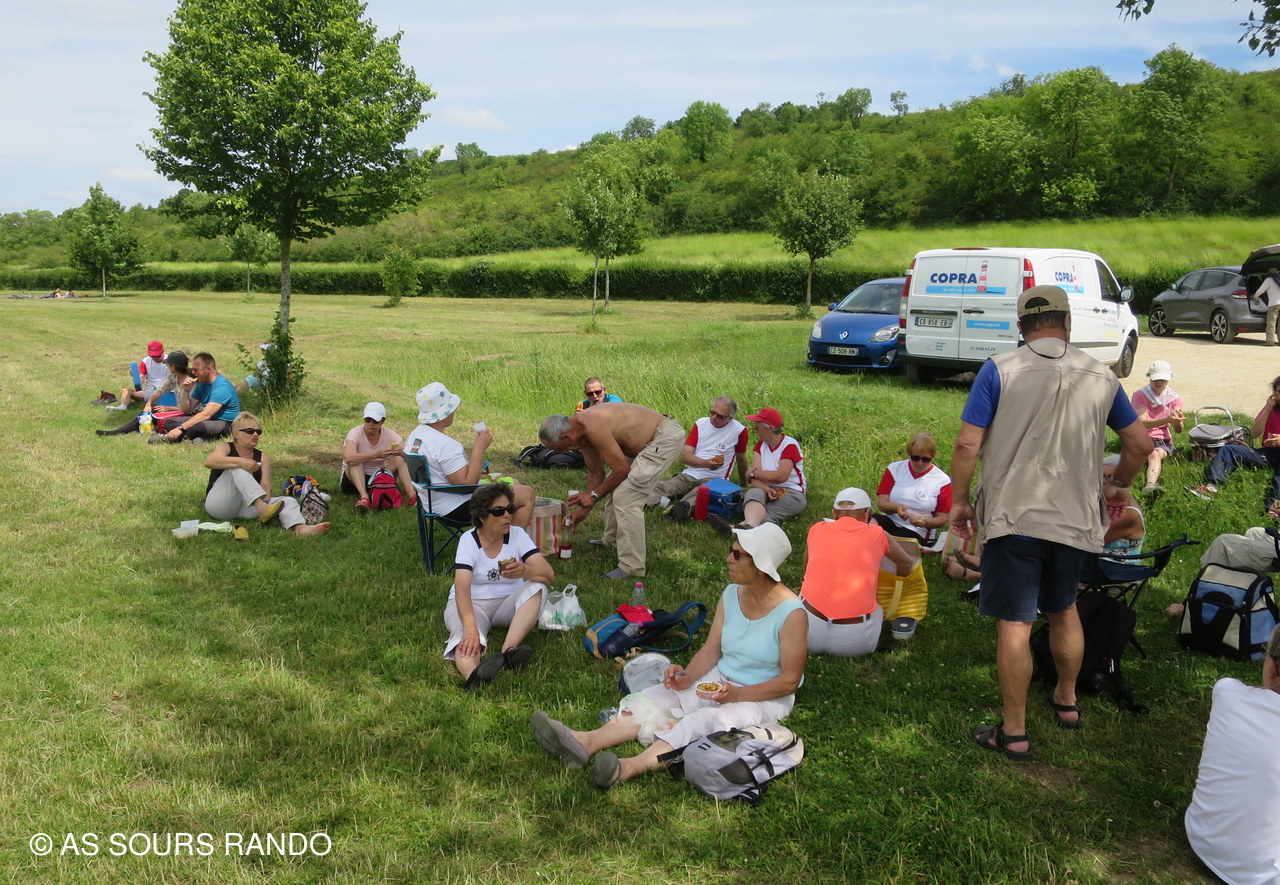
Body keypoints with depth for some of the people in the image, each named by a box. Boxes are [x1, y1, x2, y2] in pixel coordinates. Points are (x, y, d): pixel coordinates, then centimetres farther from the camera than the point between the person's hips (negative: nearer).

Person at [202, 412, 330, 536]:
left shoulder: (262, 457, 11)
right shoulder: (226, 448, 2)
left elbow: (265, 485, -4)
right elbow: (208, 462, -21)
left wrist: (265, 501, -27)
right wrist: (240, 461, -36)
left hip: (245, 507, 4)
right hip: (218, 504, -4)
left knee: (287, 500, -17)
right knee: (236, 467, -25)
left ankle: (300, 528, -52)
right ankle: (263, 508, -46)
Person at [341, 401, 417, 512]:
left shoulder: (389, 434, -7)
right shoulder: (356, 433, -17)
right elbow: (348, 457, -37)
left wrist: (401, 452, -42)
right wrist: (377, 454, -45)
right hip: (355, 479, -3)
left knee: (400, 459, -20)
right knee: (355, 461, -31)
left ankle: (411, 495, -35)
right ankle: (364, 497, -47)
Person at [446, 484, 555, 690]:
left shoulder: (517, 535, -6)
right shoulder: (469, 541, -13)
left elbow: (548, 574, -18)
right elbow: (462, 587, -28)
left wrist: (524, 571, -42)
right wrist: (470, 625, -46)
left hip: (507, 603, 3)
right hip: (470, 604, -3)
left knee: (537, 588, -27)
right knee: (468, 638, -36)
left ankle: (507, 651, -41)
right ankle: (472, 676, -69)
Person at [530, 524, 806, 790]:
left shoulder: (791, 613, -17)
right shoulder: (731, 594, 2)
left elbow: (789, 681, -15)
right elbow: (710, 650, 4)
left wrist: (736, 695, -24)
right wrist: (687, 677, -15)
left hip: (765, 698, -6)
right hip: (718, 680, 7)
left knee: (705, 721, -35)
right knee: (655, 699, -16)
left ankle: (630, 767, -56)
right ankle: (586, 742, -38)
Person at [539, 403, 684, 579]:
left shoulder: (593, 427, -27)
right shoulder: (581, 432, 4)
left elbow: (621, 469, -21)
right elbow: (596, 472, 15)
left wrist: (593, 495, -9)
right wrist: (584, 509, 17)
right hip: (644, 440, 11)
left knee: (626, 497, -14)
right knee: (614, 487, 22)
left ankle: (632, 567, -10)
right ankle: (612, 540, 42)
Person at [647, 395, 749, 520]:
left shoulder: (739, 430, 0)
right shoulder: (701, 423, 8)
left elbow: (741, 459, 17)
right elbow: (684, 456, 1)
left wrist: (743, 484, 28)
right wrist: (706, 463, -16)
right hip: (688, 475, 4)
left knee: (698, 494, -40)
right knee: (660, 487, -26)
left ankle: (678, 509, -68)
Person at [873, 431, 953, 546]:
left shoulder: (942, 481, 1)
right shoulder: (894, 469, 6)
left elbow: (942, 518, 4)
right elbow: (881, 502, 1)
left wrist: (925, 522, -18)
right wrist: (896, 507, -22)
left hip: (917, 531, -2)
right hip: (890, 520, 3)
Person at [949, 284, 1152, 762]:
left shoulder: (999, 370, -7)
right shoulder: (1100, 375, 5)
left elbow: (968, 443, -11)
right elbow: (1140, 443, 12)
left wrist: (960, 500, 1)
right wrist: (1117, 484, 29)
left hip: (1013, 518, -4)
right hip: (1075, 519, 4)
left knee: (1014, 624, 2)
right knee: (1064, 610, 24)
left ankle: (1014, 732, 10)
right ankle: (1066, 701, 41)